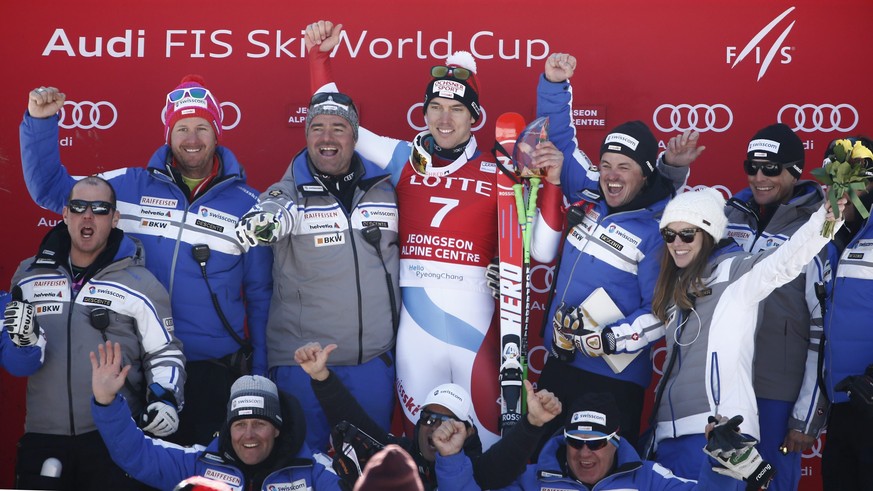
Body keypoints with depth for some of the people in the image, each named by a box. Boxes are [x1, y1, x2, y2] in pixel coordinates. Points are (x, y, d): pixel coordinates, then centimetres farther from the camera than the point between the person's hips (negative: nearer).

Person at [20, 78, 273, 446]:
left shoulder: (246, 204, -1)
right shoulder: (129, 187, 2)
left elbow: (260, 295, 4)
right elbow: (50, 188, 8)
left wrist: (260, 372, 3)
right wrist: (40, 123, -5)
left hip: (215, 369, -1)